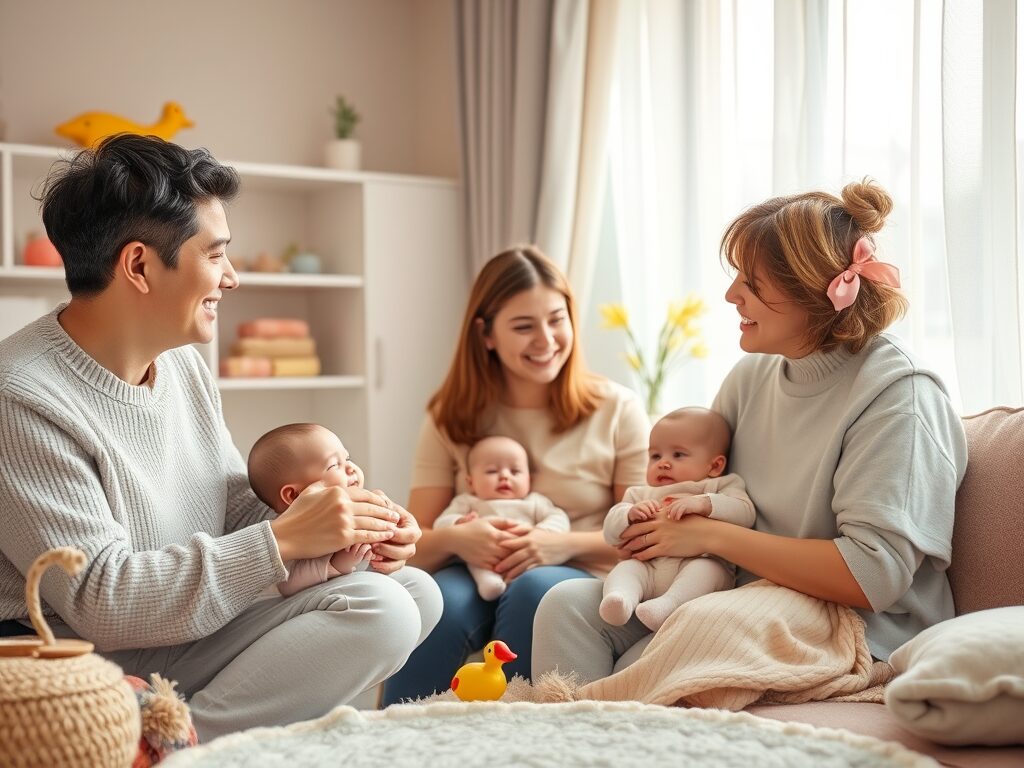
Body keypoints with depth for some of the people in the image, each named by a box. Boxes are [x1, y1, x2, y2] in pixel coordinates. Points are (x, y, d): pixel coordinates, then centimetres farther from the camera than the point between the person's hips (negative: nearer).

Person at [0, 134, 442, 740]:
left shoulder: (183, 362, 7)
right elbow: (101, 603, -23)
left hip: (195, 632, 9)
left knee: (411, 592, -5)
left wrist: (347, 531, -5)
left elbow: (237, 503, 15)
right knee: (380, 613, -21)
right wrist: (285, 539, -22)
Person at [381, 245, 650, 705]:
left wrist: (567, 544, -18)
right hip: (478, 578, 1)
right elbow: (415, 545, 4)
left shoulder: (616, 410, 5)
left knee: (535, 587, -35)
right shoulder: (452, 419, 9)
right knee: (440, 602, -33)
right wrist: (455, 539, -20)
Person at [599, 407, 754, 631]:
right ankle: (621, 598, -49)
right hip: (648, 568, 3)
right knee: (626, 567, -24)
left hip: (700, 564, -3)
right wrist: (630, 514, -3)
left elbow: (745, 513, -3)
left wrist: (702, 503, -17)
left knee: (707, 567, -33)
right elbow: (611, 534, 19)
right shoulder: (640, 495, 29)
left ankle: (669, 603, -54)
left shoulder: (720, 487, 17)